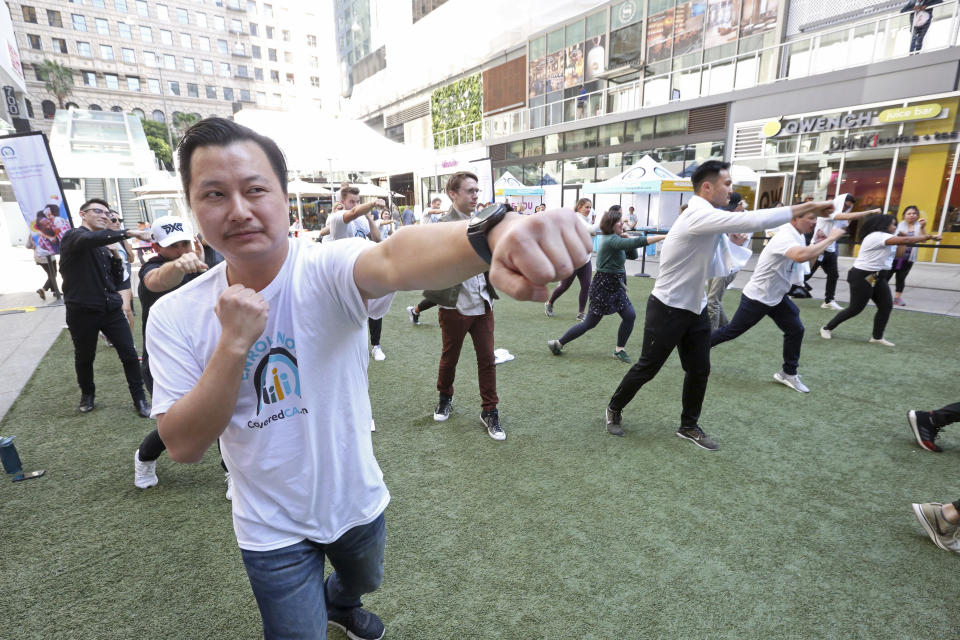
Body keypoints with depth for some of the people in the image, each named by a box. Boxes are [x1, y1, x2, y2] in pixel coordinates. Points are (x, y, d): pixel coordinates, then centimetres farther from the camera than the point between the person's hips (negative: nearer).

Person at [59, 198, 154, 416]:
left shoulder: (103, 247, 15)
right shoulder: (73, 237, -4)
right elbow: (90, 239, -31)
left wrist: (116, 258, 0)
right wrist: (128, 233, -37)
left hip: (111, 308, 5)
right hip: (82, 311, -4)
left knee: (130, 355, -1)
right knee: (84, 358, 14)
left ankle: (139, 399, 8)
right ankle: (87, 394, 38)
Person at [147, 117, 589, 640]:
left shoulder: (327, 270, -23)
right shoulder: (174, 317, -13)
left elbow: (393, 259, -47)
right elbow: (183, 445, -16)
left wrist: (493, 233, -68)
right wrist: (234, 344, -30)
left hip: (356, 502, 1)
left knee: (362, 581, 32)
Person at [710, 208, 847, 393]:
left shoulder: (798, 236, 4)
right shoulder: (785, 237, -28)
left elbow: (808, 257, 16)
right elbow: (801, 256, -48)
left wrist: (820, 243, 0)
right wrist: (830, 238, -36)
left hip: (777, 297, 9)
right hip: (756, 297, -9)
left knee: (796, 330, 3)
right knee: (733, 331, 4)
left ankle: (788, 373, 18)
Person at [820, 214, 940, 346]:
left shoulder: (882, 237, 16)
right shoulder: (877, 236, -16)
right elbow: (905, 240, -23)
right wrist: (927, 237, -14)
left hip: (877, 276, 10)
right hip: (862, 277, -10)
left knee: (886, 306, 3)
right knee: (855, 309, -5)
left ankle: (877, 337, 12)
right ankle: (827, 328, 8)